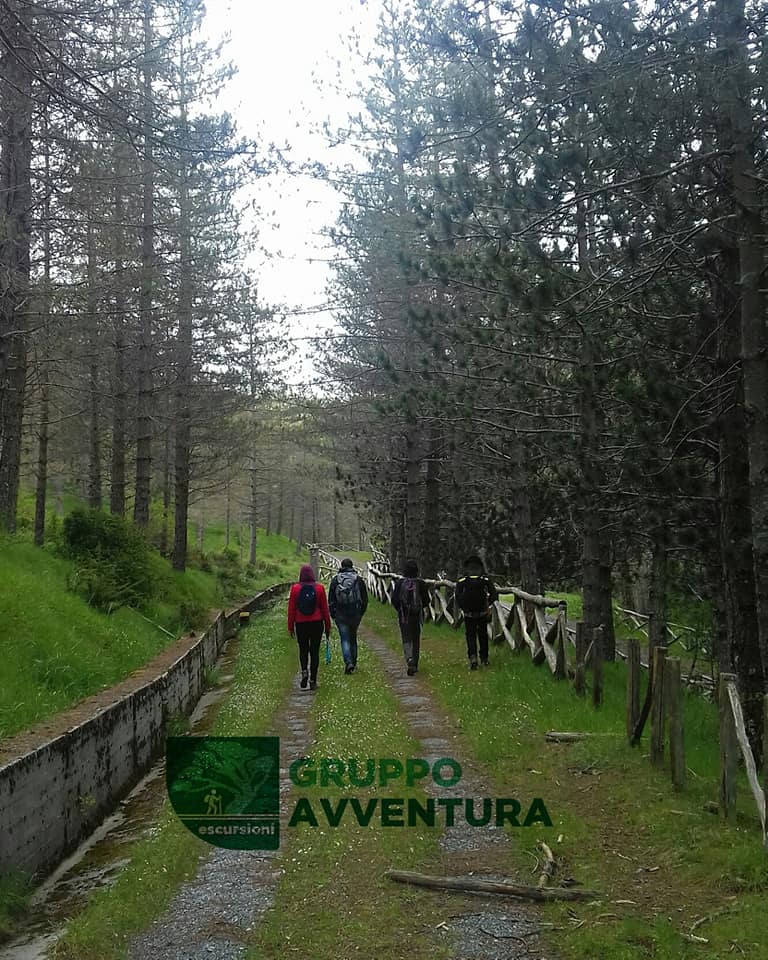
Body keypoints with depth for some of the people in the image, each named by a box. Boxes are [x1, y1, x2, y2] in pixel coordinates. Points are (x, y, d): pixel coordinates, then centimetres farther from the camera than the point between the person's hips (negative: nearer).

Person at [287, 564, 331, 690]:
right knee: (314, 650, 7)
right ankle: (313, 680, 6)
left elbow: (291, 609, -2)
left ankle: (304, 671, -9)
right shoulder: (319, 588, -4)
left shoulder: (295, 588, -5)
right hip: (317, 623, 0)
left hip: (301, 624, 0)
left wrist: (290, 627, 7)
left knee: (303, 649, 16)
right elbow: (325, 608, 0)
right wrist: (328, 626, 8)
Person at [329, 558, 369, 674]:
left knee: (345, 639, 0)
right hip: (355, 614, 2)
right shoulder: (359, 580, 0)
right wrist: (361, 612, 15)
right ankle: (353, 662, 24)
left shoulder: (335, 580, -1)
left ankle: (348, 662, -17)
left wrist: (332, 614, 10)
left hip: (340, 615, -1)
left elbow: (331, 599, 1)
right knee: (353, 638, 17)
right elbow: (365, 599, 4)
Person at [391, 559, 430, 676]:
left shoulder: (399, 583, -7)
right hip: (417, 616, 1)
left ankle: (409, 659, -23)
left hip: (404, 616, -1)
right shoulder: (421, 583, -5)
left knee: (406, 639, 3)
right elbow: (426, 601, 0)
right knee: (416, 640, 13)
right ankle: (414, 665, 19)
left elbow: (394, 600, -4)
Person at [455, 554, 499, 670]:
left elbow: (458, 597, -11)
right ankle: (484, 659, 24)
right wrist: (488, 604, 5)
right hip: (482, 613, 1)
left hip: (468, 614, -1)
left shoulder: (462, 581, -4)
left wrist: (463, 607, 1)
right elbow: (494, 594, -9)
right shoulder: (485, 580, -3)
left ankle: (473, 657, -15)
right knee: (483, 635, 16)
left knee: (471, 636, 5)